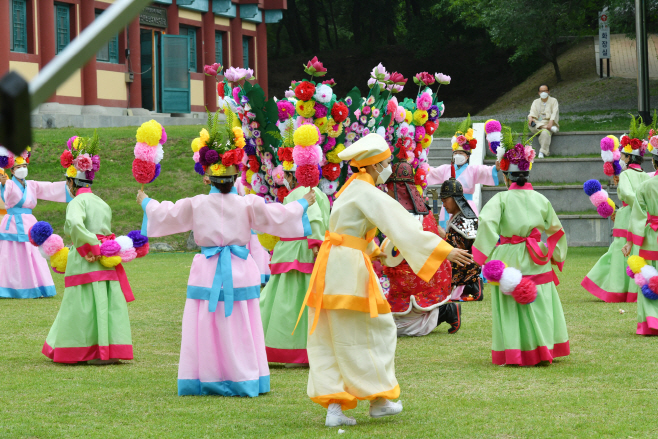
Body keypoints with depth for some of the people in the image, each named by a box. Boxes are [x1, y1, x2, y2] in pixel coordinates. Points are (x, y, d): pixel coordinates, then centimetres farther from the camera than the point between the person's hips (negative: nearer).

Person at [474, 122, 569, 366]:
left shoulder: (501, 199, -9)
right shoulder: (540, 200, 3)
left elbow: (487, 221, -25)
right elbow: (555, 229, 10)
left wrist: (488, 253, -20)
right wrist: (555, 254, 24)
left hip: (508, 259, -3)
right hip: (536, 261, 3)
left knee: (512, 308, 4)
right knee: (539, 305, 11)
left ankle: (515, 353, 4)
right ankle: (544, 350, 16)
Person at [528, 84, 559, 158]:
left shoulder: (553, 101, 12)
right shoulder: (536, 102, 22)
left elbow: (554, 113, -4)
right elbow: (532, 112, 5)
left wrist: (550, 122, -23)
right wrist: (530, 118, -20)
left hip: (549, 122, -3)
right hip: (538, 123, 3)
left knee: (545, 132, -37)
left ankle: (542, 152, -43)